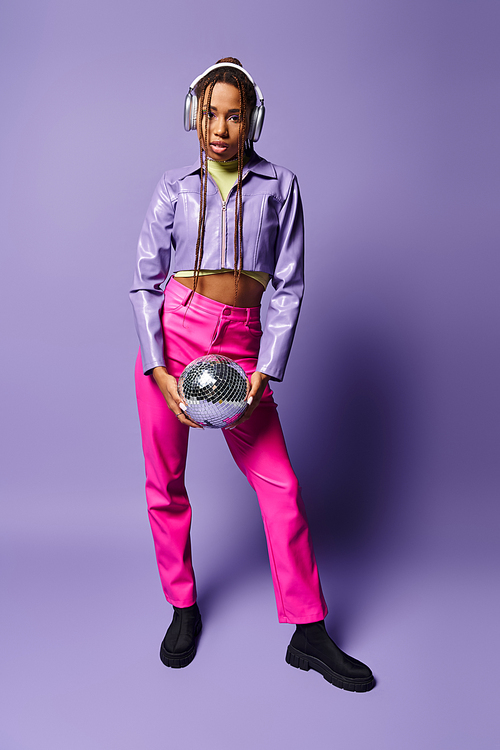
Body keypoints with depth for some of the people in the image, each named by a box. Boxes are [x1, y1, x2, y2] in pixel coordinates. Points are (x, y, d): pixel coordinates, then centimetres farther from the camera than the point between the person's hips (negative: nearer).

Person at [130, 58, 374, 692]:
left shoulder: (280, 186, 6)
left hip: (240, 345, 0)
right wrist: (160, 370, -10)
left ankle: (308, 635, 12)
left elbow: (288, 287, 2)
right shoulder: (174, 188, 7)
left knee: (280, 484, -3)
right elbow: (146, 283, 3)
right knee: (165, 484, 6)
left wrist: (265, 373, -9)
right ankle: (183, 608, 28)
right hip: (170, 334, 1)